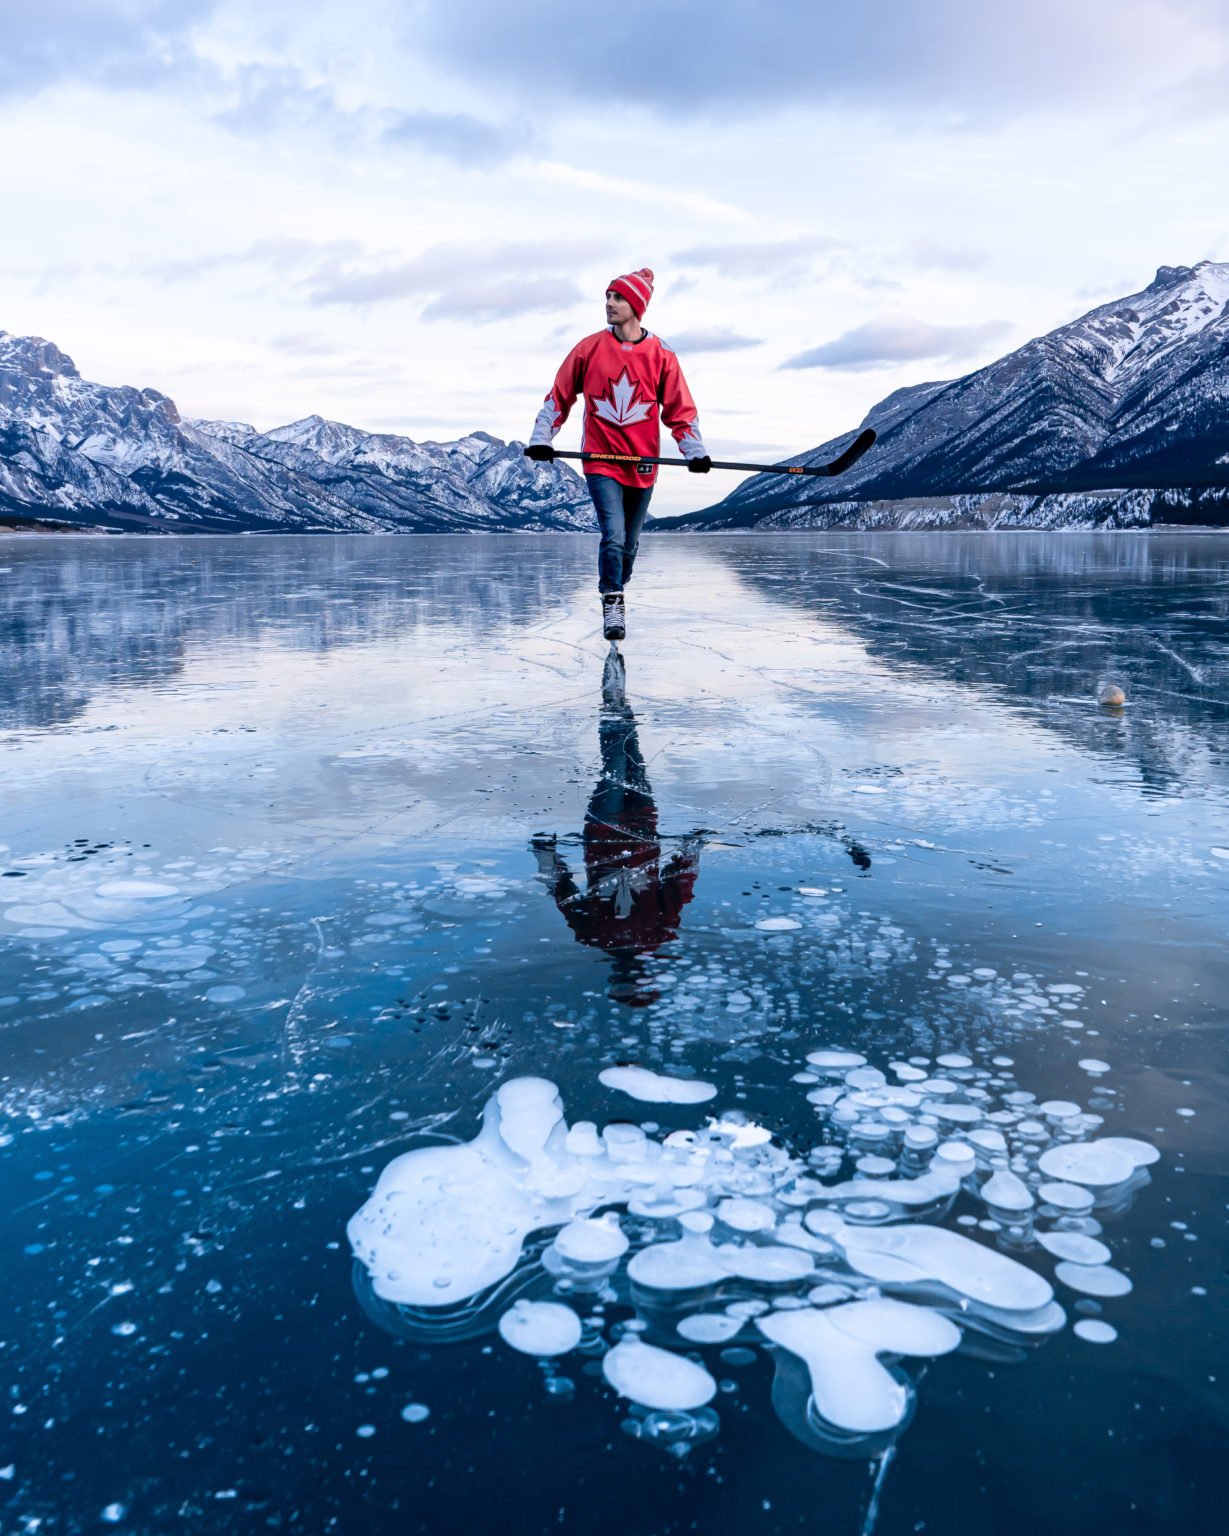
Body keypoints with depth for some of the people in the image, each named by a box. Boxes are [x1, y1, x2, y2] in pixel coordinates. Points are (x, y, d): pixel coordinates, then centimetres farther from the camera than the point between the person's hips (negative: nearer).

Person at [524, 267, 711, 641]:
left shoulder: (660, 355, -1)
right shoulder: (590, 348, -1)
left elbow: (680, 409, 2)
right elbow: (560, 395, 6)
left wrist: (695, 452, -8)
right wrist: (541, 439, 0)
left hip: (642, 463, 2)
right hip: (601, 460, -1)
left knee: (629, 543, 12)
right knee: (613, 536, -16)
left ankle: (615, 596, 33)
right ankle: (612, 607, -6)